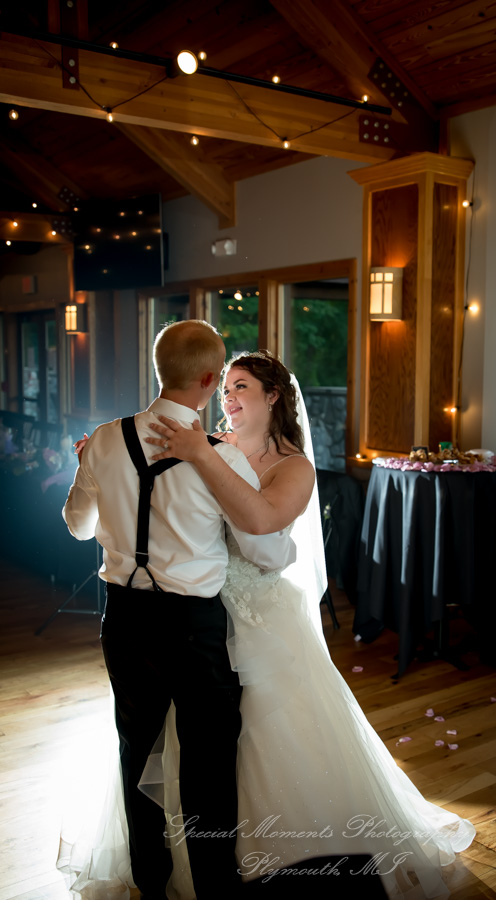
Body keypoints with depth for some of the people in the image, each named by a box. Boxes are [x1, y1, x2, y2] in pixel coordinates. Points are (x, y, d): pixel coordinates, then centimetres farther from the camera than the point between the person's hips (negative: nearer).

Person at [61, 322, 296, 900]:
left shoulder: (104, 442, -5)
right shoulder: (223, 459, -17)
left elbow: (78, 523, 12)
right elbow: (270, 556, -7)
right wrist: (293, 544, 15)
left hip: (123, 617, 5)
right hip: (193, 623, -5)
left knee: (136, 747, 22)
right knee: (208, 761, 12)